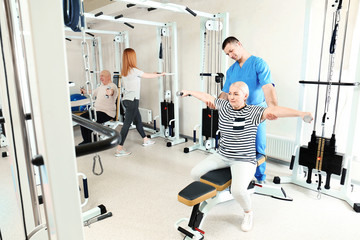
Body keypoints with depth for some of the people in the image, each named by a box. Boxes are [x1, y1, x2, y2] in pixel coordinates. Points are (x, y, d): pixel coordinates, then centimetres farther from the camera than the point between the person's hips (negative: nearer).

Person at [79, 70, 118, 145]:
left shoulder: (112, 86, -14)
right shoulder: (101, 86, 15)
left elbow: (112, 91, -40)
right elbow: (94, 92, 35)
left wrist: (110, 93, -64)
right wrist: (85, 92, 49)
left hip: (107, 112, -9)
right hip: (96, 110, 9)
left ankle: (91, 142, -5)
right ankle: (86, 140, 10)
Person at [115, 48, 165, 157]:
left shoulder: (123, 71, 10)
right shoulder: (134, 71, -13)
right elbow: (148, 76, -2)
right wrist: (160, 74, 15)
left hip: (126, 99, 9)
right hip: (132, 100, -9)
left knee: (138, 120, 19)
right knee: (127, 123, -7)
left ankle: (145, 140, 35)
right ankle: (119, 149, -4)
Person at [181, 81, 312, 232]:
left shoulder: (253, 112, -13)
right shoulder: (224, 106, 3)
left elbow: (273, 110, -30)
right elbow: (206, 97, 17)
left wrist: (301, 113, -43)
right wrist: (189, 92, 30)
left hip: (243, 160, -6)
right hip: (222, 156, 6)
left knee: (238, 190, -29)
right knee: (195, 173, -3)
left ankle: (248, 213, 9)